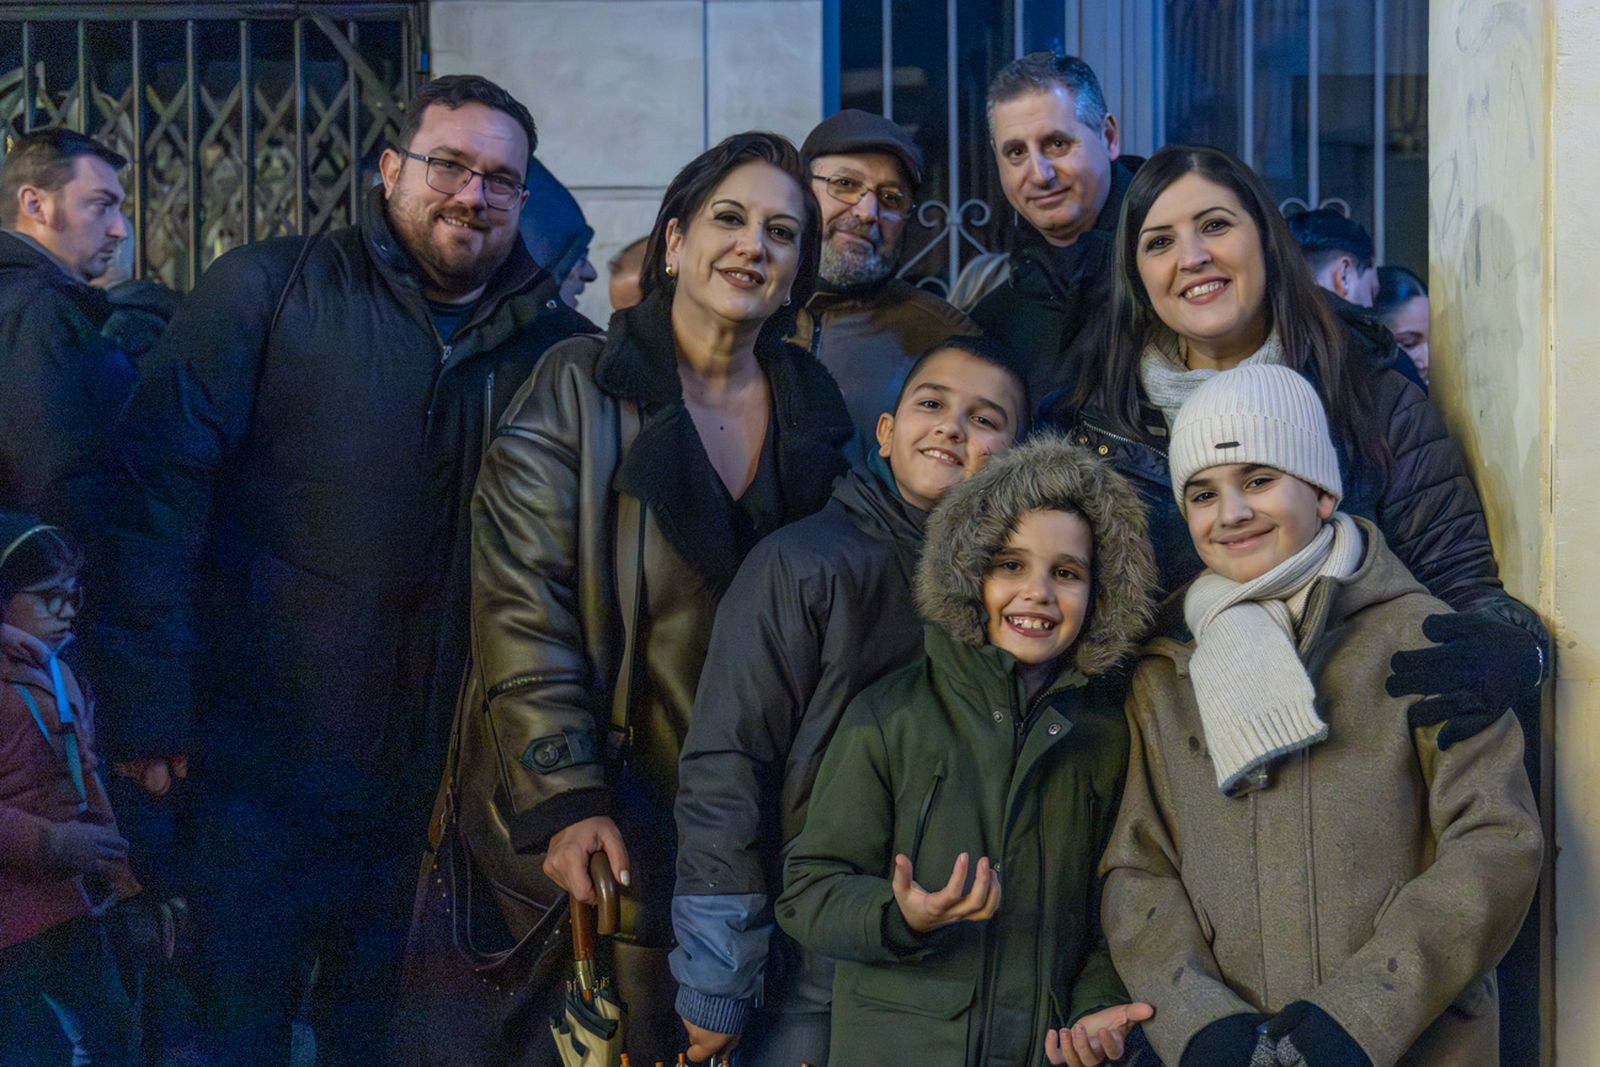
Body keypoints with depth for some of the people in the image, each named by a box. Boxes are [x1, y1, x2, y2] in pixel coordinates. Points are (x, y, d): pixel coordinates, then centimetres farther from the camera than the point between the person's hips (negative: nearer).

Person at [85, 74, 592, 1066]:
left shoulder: (557, 344, 4)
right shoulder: (267, 289, -4)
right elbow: (161, 490, -9)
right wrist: (153, 709, -14)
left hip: (444, 778, 3)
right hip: (263, 754, -2)